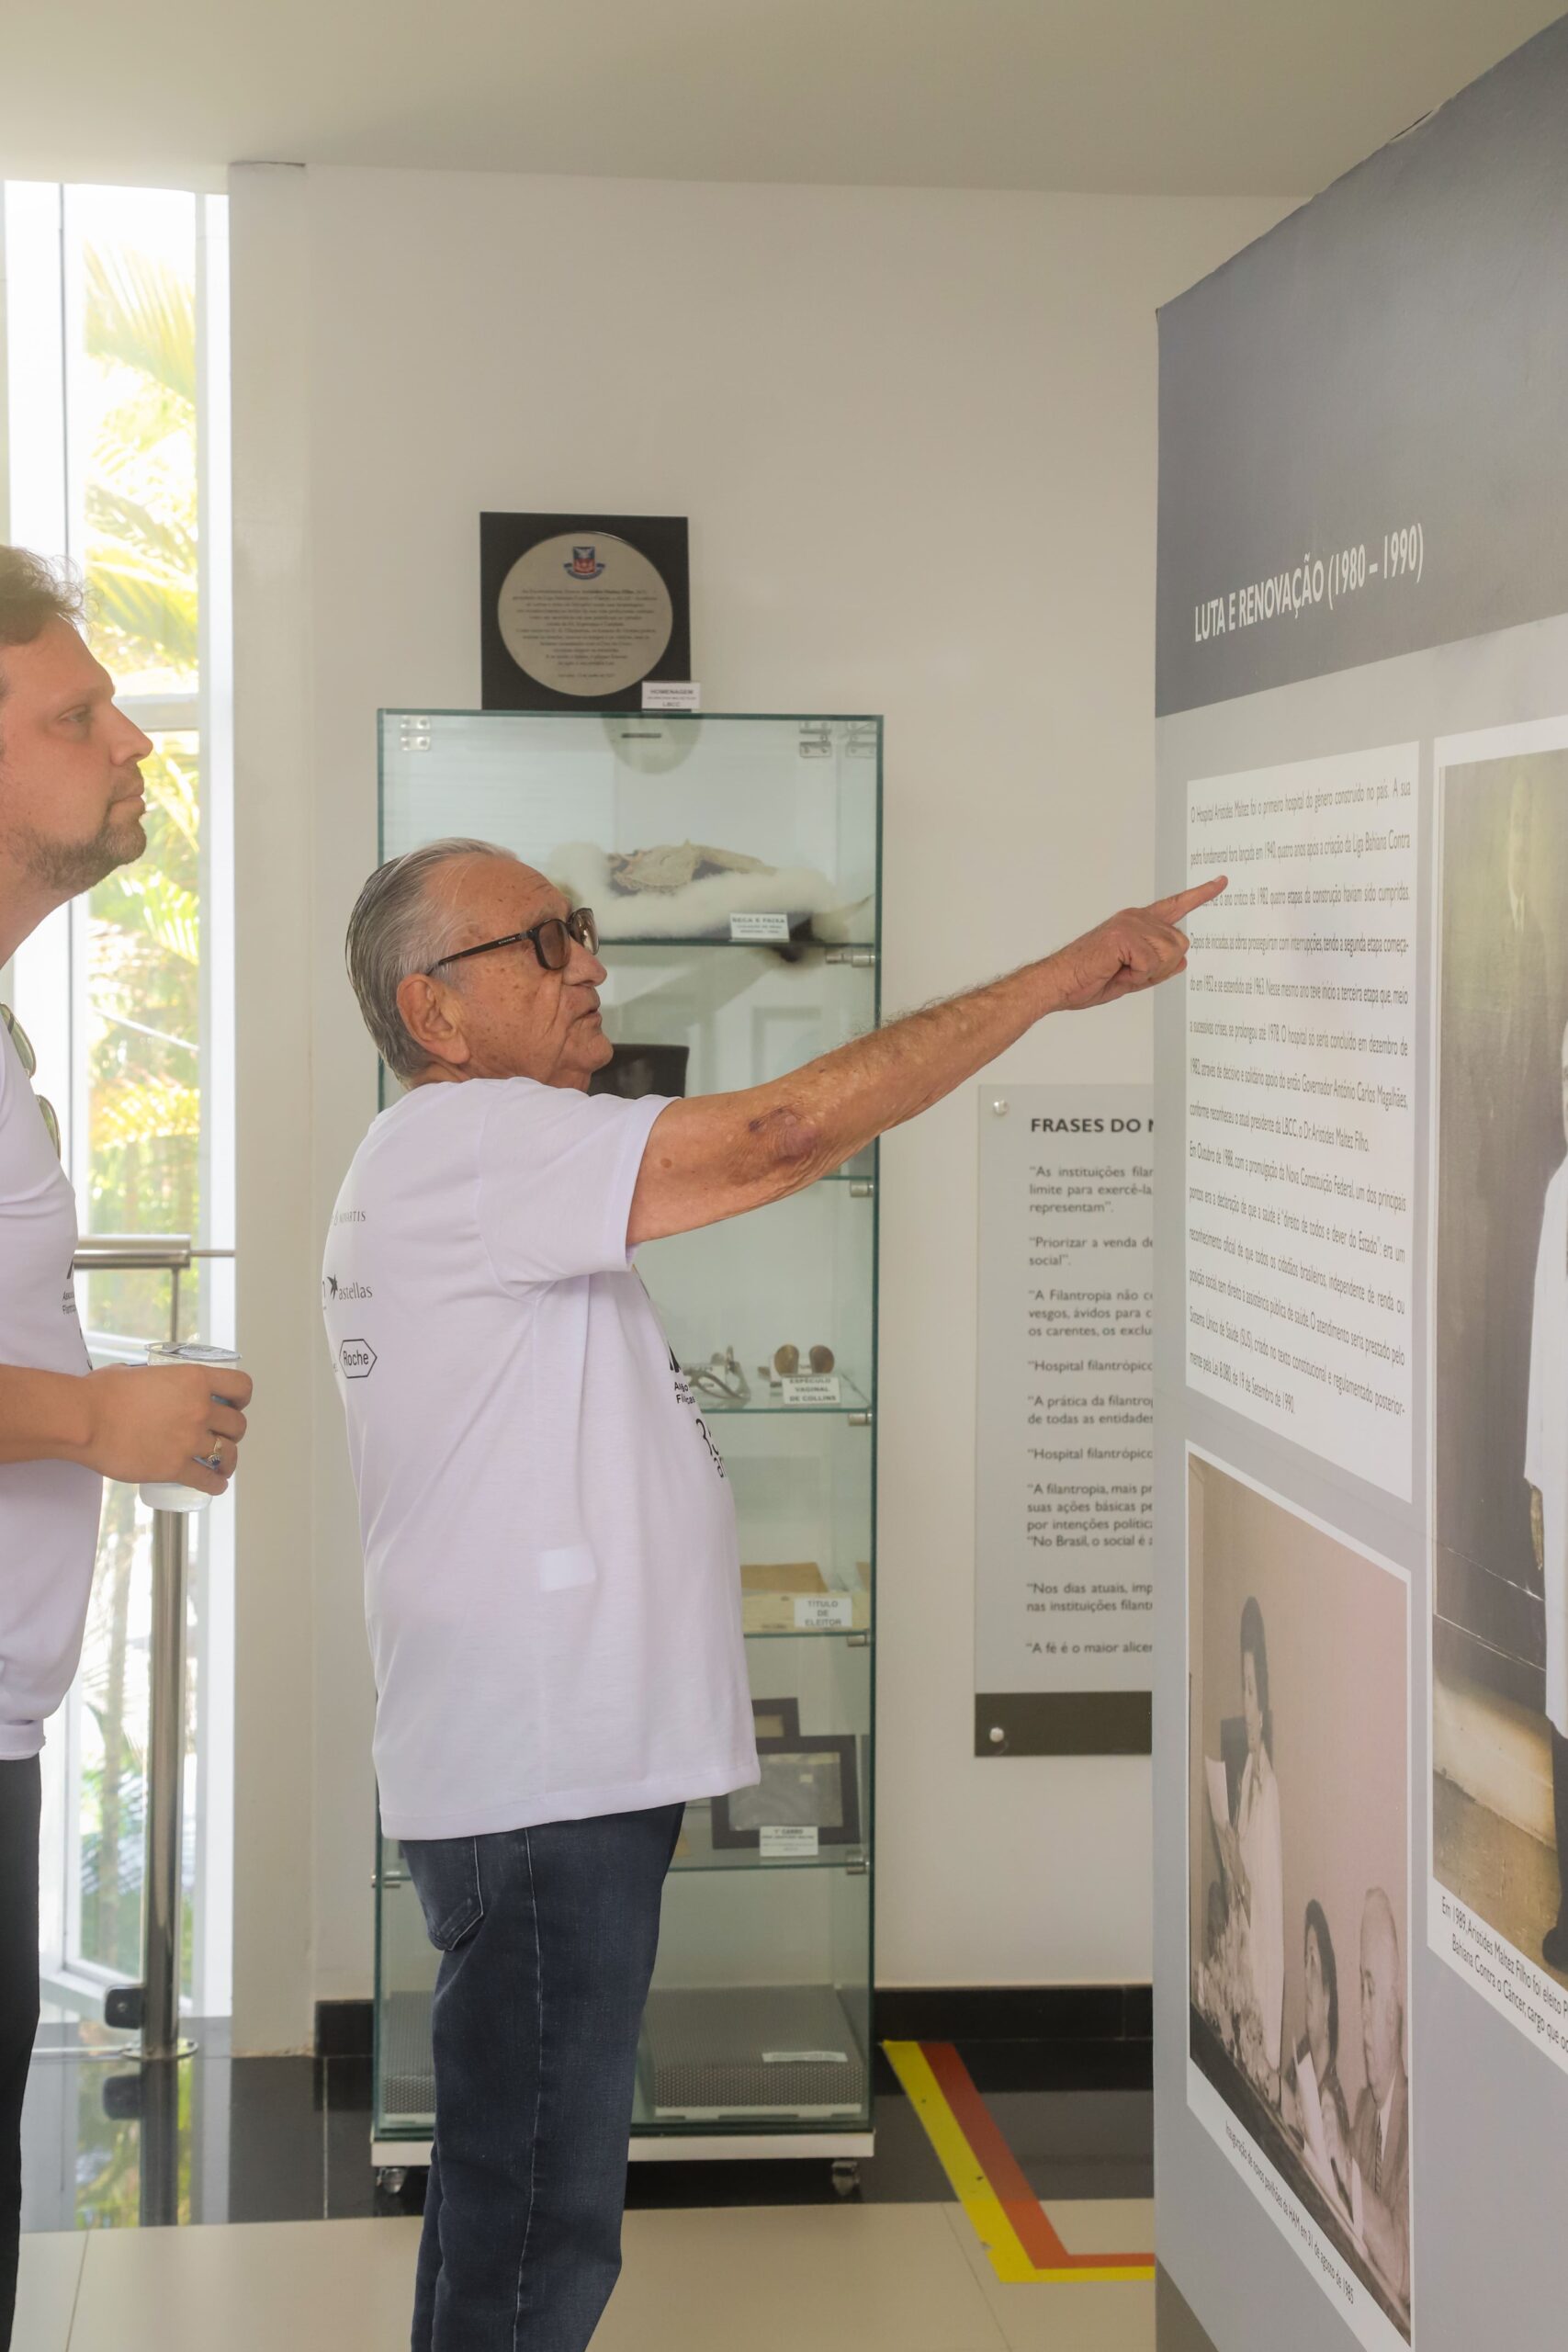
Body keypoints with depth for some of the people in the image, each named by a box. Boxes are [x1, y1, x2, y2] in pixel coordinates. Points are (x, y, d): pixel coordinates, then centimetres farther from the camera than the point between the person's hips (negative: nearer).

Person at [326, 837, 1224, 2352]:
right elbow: (781, 1137, -24)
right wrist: (1060, 978, -20)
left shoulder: (456, 1162, 20)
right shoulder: (465, 1143, -15)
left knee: (515, 2197, 18)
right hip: (539, 1777, -11)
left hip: (558, 1762, 11)